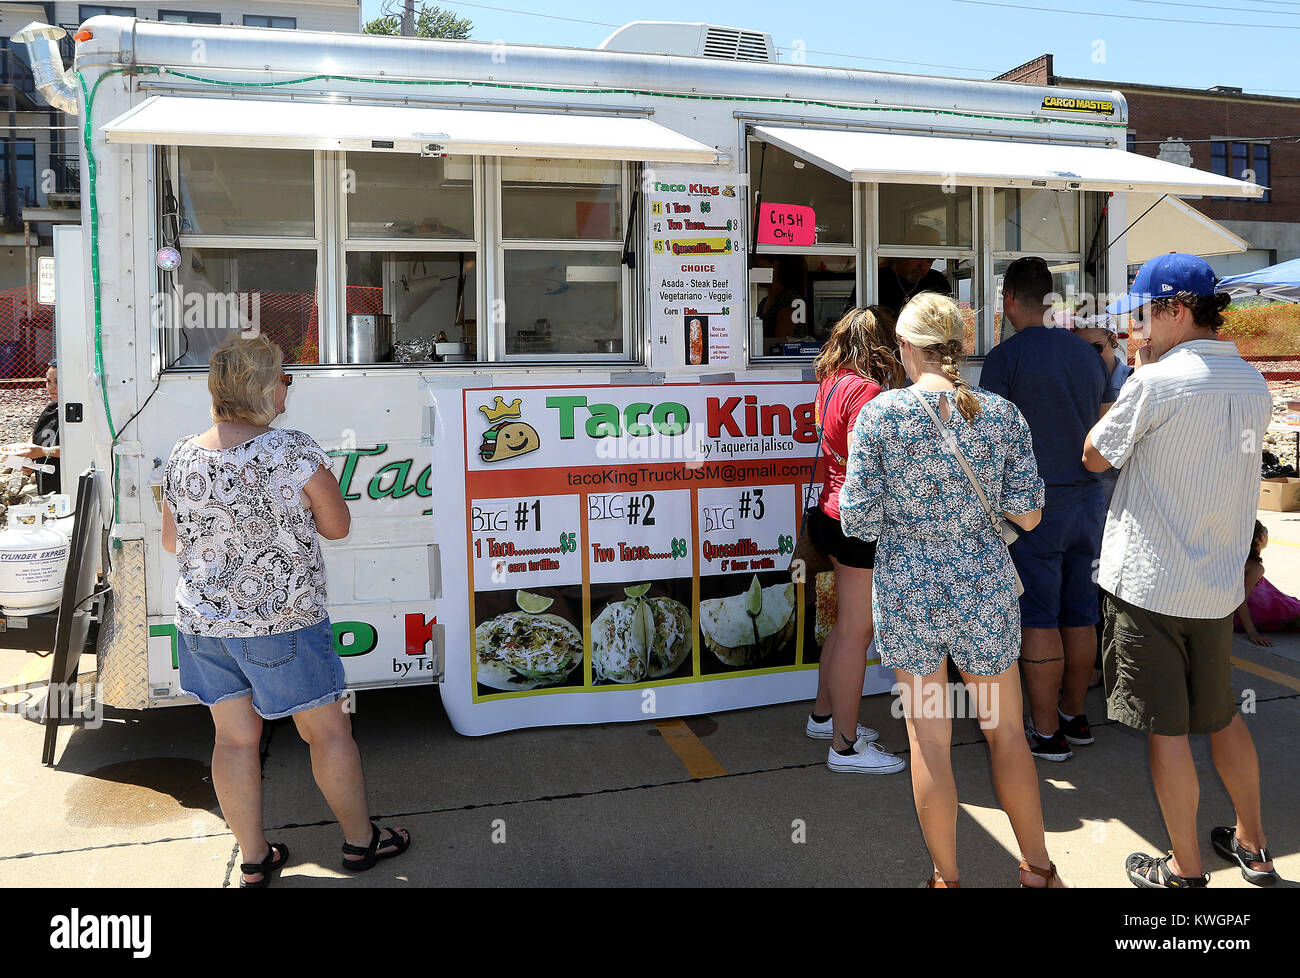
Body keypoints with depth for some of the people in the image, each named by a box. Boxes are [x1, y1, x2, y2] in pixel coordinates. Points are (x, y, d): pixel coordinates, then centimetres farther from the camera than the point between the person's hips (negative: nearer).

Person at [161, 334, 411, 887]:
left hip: (202, 623, 6)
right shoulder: (295, 453, -17)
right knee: (329, 732, 11)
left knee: (235, 739, 15)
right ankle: (360, 841, 25)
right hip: (281, 624, -5)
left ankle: (254, 861, 27)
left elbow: (171, 542, 10)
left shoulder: (182, 458, -2)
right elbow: (336, 526, -6)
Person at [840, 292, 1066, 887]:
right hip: (984, 589, 2)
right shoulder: (1002, 414, -3)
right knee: (1005, 730, 18)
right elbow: (1028, 515, -1)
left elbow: (857, 520, -10)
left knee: (929, 741, 10)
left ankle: (947, 877, 25)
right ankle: (1037, 870, 33)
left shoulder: (879, 414, -10)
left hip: (907, 591, -2)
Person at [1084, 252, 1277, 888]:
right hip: (1220, 583, 7)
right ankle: (1253, 846, 35)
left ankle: (1184, 870, 15)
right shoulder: (1254, 384, 7)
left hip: (1149, 584, -7)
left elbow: (1095, 456, -5)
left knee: (1166, 729, 4)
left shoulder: (1158, 380, -16)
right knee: (1221, 714, 22)